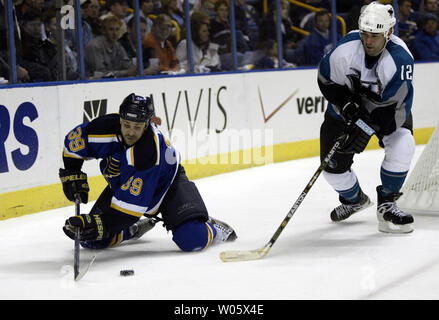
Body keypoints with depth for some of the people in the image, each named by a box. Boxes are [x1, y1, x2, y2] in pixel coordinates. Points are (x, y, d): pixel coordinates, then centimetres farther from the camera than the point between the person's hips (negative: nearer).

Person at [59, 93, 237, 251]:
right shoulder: (107, 127, -26)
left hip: (166, 184, -5)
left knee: (192, 239, -27)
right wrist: (72, 176, -11)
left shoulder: (151, 150, -40)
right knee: (91, 240, -5)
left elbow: (133, 201, -41)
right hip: (123, 183, 5)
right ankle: (136, 227, 21)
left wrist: (105, 224, -47)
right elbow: (74, 140, -4)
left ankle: (212, 230, 8)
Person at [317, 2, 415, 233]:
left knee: (402, 145, -28)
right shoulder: (347, 48, -27)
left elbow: (396, 104, -32)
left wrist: (366, 129, -38)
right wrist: (347, 105, -22)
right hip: (349, 104, 2)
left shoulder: (400, 59, -32)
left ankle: (386, 205, -8)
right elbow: (326, 80, -10)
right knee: (333, 164, -2)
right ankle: (354, 199, 31)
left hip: (389, 106, -2)